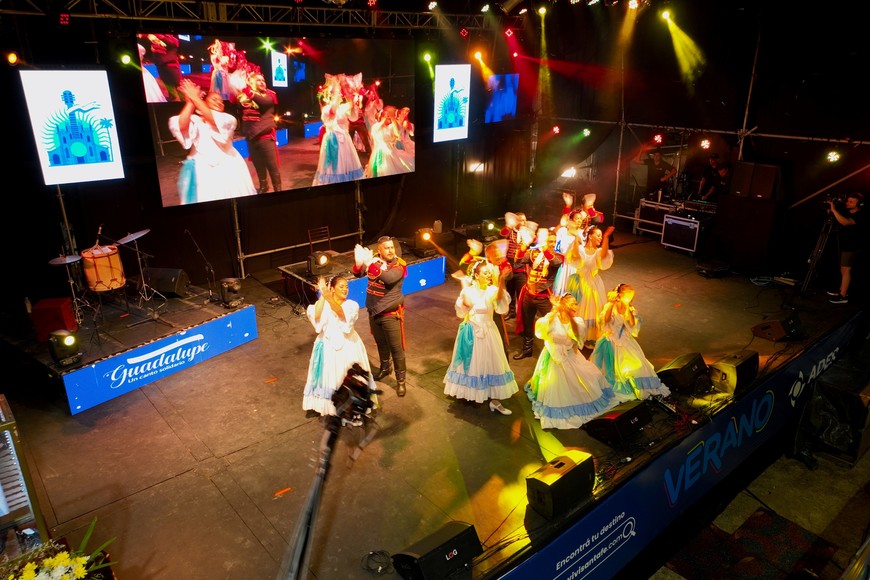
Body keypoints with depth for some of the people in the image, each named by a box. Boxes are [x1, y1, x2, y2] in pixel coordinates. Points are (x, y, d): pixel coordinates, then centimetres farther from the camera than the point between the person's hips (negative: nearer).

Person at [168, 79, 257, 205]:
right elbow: (181, 126, -18)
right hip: (203, 170, 0)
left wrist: (195, 98, -18)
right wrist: (190, 101, -14)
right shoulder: (194, 120, 4)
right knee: (205, 198, 2)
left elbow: (214, 120, -19)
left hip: (226, 169, 0)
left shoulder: (228, 119, 3)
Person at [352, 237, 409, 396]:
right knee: (380, 343, 23)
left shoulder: (399, 265, -17)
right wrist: (359, 262, -33)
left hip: (391, 314, -5)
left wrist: (369, 263, -44)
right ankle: (385, 368, 47)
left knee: (396, 348, 0)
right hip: (374, 312, 5)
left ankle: (400, 380, 13)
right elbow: (358, 273, -11)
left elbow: (388, 278, -36)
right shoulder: (374, 260, -2)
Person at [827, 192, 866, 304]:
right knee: (843, 269, 16)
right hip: (844, 244, 8)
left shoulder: (860, 215, -21)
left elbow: (845, 222, -39)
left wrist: (834, 210, -36)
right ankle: (842, 289, 29)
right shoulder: (846, 211, 3)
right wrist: (830, 209, -3)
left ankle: (843, 296, -7)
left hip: (852, 247, -8)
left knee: (846, 269, -9)